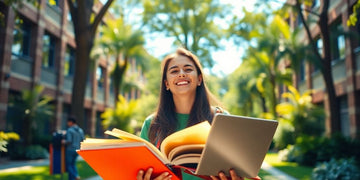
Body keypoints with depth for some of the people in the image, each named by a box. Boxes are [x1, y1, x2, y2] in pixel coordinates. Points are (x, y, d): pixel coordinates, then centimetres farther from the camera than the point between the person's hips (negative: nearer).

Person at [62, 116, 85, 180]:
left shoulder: (69, 130, -13)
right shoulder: (80, 130, 7)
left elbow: (69, 141, -21)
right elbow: (82, 140, 7)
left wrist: (64, 142, -1)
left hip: (70, 150, -6)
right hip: (77, 150, 6)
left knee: (68, 165, 6)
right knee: (73, 164, 18)